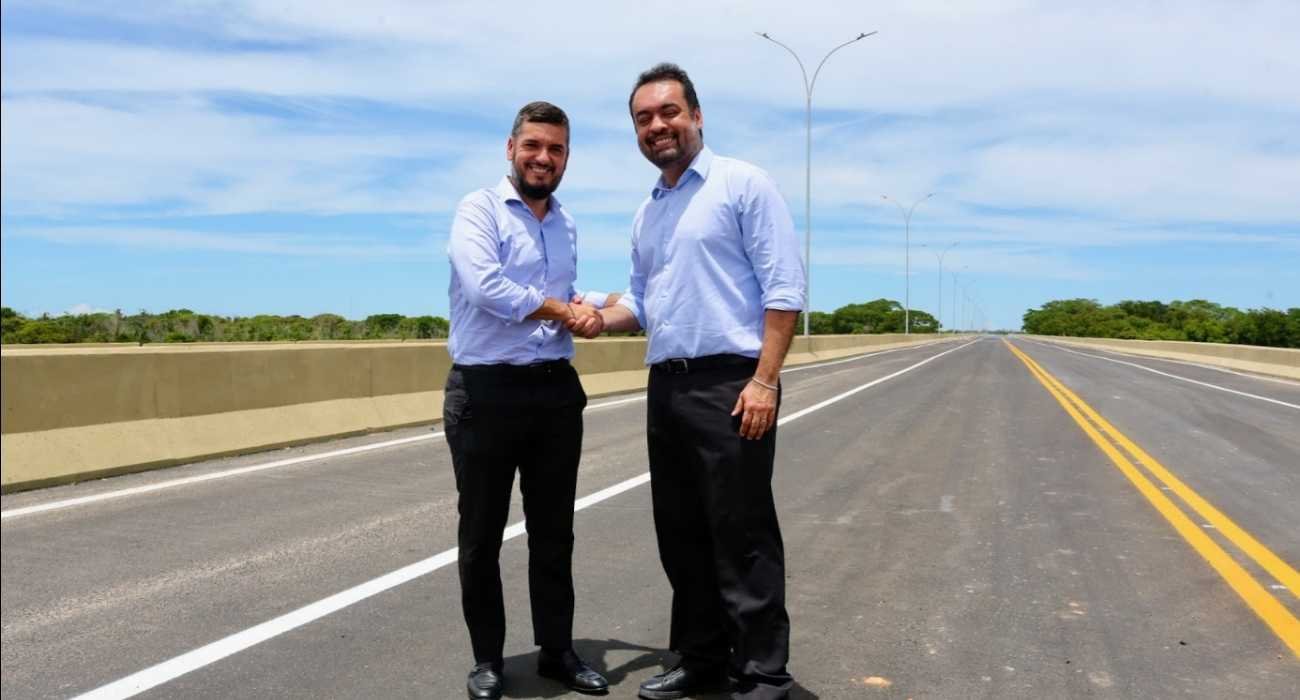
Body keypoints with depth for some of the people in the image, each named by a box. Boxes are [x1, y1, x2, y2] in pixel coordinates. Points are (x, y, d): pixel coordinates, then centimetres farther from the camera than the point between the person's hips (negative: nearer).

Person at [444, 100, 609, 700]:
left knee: (553, 532, 13)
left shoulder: (568, 226, 15)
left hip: (556, 390, 6)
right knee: (482, 535, 7)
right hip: (486, 391, -5)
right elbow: (485, 287, -22)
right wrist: (563, 310, -10)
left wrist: (579, 309, 1)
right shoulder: (479, 208, -6)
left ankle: (556, 650, 28)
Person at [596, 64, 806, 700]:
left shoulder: (743, 184, -3)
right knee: (681, 534, 13)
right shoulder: (646, 213, 19)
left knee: (742, 536, -2)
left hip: (730, 385, -7)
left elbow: (783, 289, -10)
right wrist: (601, 317, 3)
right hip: (666, 388, 7)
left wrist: (764, 380, -18)